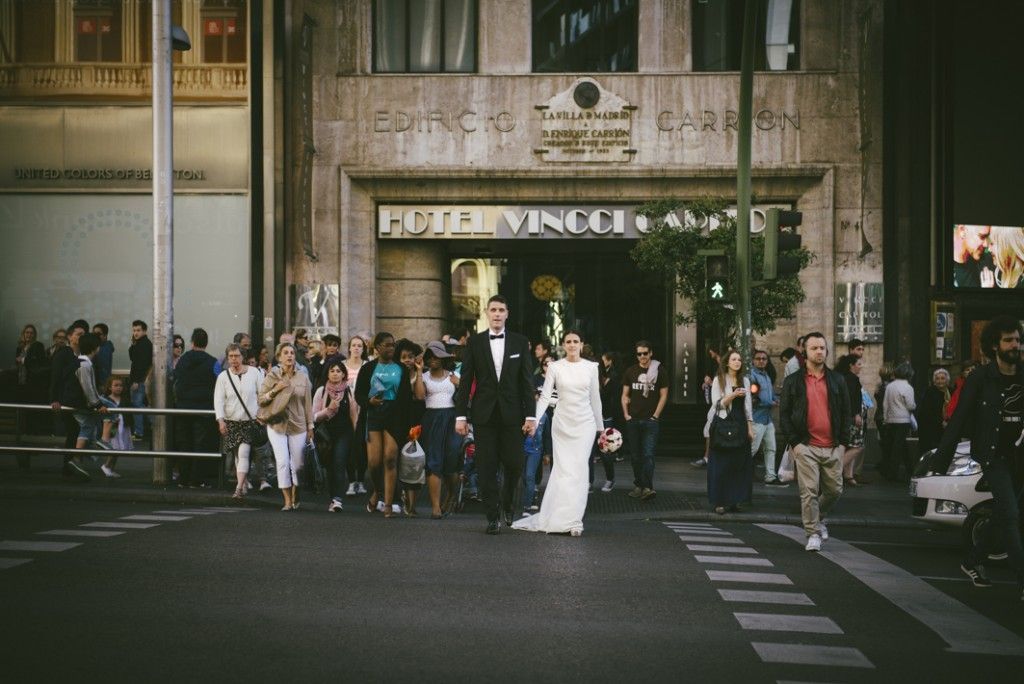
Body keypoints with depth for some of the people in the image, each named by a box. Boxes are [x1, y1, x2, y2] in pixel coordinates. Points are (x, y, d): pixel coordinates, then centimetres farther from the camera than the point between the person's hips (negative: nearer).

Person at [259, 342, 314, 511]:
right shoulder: (272, 376, 1)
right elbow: (260, 399, 2)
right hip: (277, 425, -1)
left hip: (298, 426, 1)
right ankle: (287, 501, -4)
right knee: (283, 462, -11)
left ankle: (295, 497, 27)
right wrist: (274, 391, -14)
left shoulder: (303, 377, 5)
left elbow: (308, 404, 8)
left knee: (297, 465, 4)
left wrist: (310, 426, 7)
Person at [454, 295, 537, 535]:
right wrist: (461, 415, -2)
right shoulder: (474, 342, 4)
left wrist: (530, 415, -3)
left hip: (512, 414, 0)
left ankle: (507, 502, 29)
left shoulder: (520, 342, 5)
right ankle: (492, 517, 10)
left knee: (514, 464, 1)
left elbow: (527, 382, 3)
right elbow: (465, 381, 3)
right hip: (484, 414, 0)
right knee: (487, 468, 1)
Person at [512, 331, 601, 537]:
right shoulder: (555, 367, 0)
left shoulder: (591, 367, 4)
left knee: (578, 469, -6)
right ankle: (562, 518, 5)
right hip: (562, 423, 0)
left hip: (585, 423, 0)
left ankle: (573, 520, -1)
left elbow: (595, 398, 10)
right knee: (563, 469, -2)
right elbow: (545, 396, -4)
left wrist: (600, 426, 13)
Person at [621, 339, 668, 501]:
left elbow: (663, 395, 2)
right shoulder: (630, 371, 9)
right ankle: (638, 485, 16)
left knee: (648, 454, -12)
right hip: (633, 420, 3)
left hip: (651, 421, -3)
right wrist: (626, 414, 1)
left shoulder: (659, 372, 2)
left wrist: (655, 415, -5)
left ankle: (647, 487, -17)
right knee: (636, 455, 8)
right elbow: (625, 395, 12)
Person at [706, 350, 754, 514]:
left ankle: (734, 500, 7)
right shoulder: (719, 380, 1)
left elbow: (748, 406, 13)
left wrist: (750, 428, 8)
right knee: (721, 464, -5)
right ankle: (719, 502, -2)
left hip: (740, 424, 4)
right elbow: (717, 404, -6)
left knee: (739, 463, 0)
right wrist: (733, 395, -19)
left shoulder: (745, 380, 12)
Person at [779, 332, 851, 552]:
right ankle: (813, 533, 2)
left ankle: (818, 517, 35)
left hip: (832, 447, 3)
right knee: (809, 491, -6)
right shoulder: (793, 381, 4)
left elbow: (846, 412, 13)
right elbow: (784, 413, 3)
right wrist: (794, 442, -5)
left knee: (835, 490, 9)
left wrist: (842, 441, 3)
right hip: (806, 447, -3)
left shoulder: (837, 380, 11)